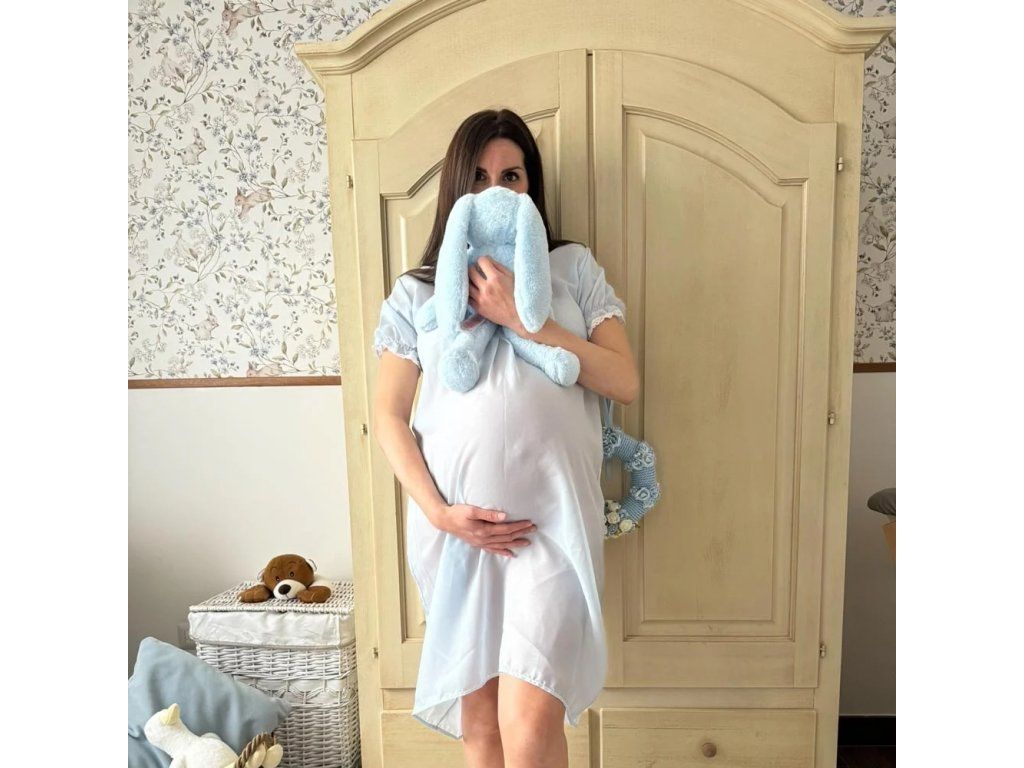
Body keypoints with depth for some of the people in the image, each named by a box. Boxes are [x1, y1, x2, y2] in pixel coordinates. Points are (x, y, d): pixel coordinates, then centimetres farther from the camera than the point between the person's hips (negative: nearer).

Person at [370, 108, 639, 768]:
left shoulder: (572, 267, 9)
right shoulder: (418, 291, 10)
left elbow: (625, 382, -2)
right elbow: (388, 415, 6)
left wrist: (522, 318, -11)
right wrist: (437, 510, -7)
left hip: (553, 516, -1)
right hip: (456, 526, 2)